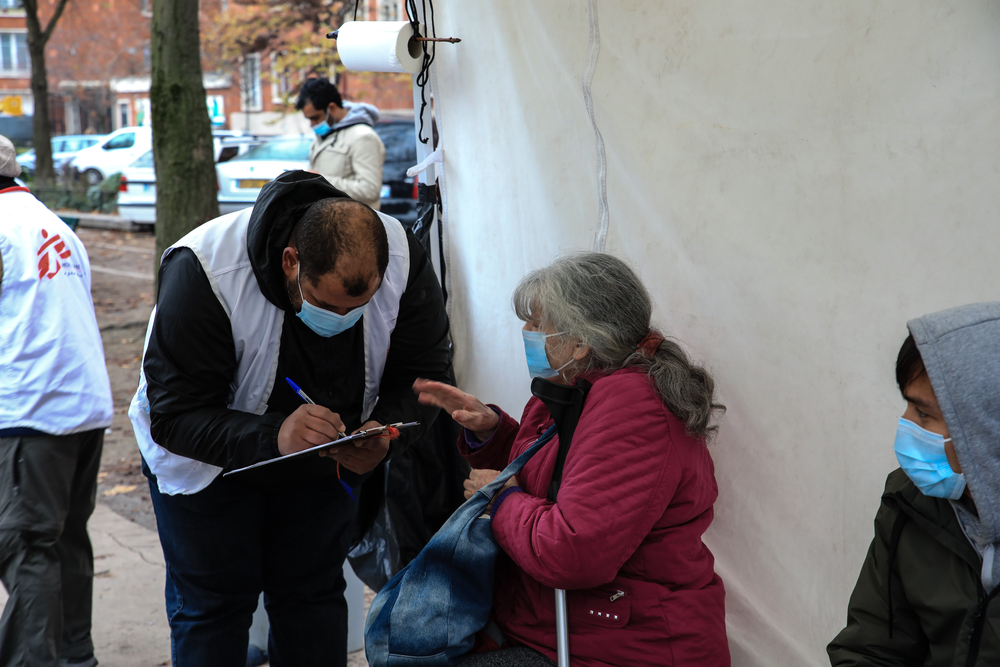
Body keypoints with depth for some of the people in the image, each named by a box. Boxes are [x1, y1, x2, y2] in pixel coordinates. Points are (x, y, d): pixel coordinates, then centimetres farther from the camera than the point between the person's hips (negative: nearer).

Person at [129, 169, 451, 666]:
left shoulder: (404, 262, -25)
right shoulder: (204, 271, -36)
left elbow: (425, 372, -13)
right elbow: (175, 415, -33)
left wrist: (385, 430, -35)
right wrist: (272, 437, -50)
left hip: (322, 460, 3)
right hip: (207, 459, -3)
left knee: (314, 595, 9)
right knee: (210, 605, 2)